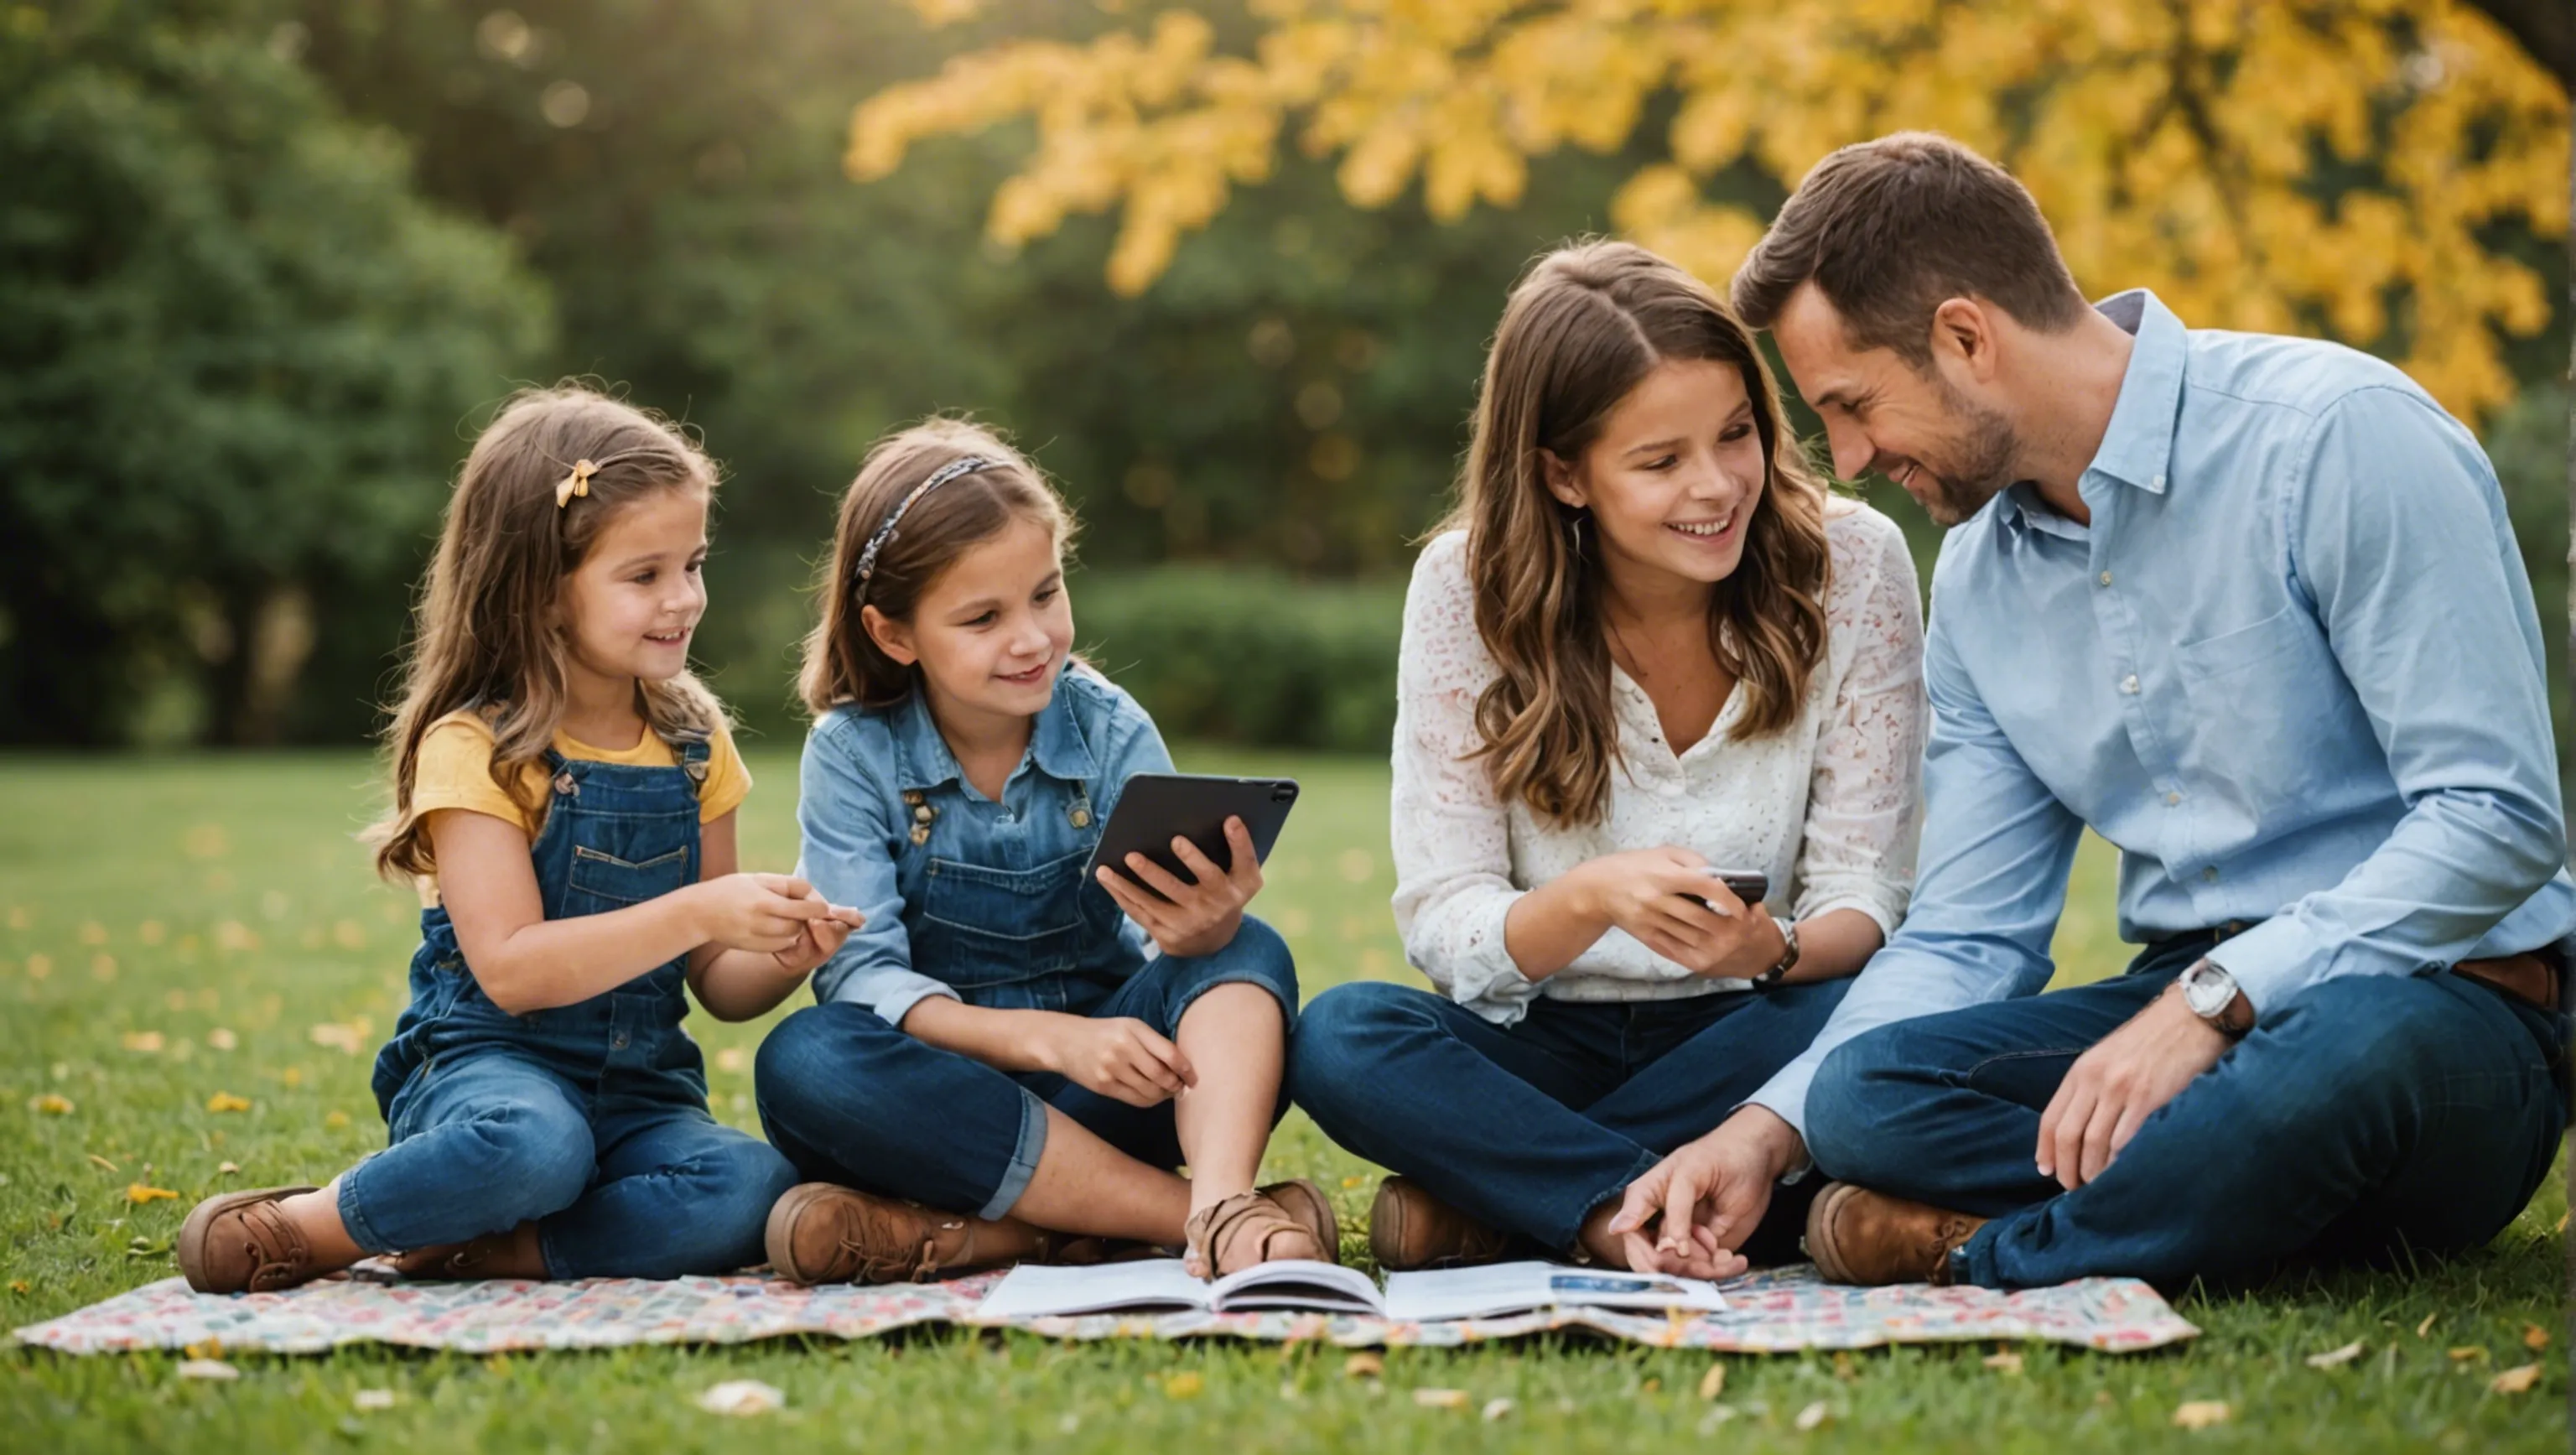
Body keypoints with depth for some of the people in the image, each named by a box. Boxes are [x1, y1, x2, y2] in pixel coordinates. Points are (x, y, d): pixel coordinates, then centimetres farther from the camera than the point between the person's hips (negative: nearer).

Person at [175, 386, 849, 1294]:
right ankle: (306, 1223, -13)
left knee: (753, 1191, -28)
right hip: (486, 1062, -4)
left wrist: (780, 958, -10)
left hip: (640, 1087, 4)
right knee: (535, 1145, -40)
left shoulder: (693, 744, 9)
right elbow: (510, 969, -19)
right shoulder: (475, 749, -7)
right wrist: (696, 913, -26)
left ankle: (483, 1250, -16)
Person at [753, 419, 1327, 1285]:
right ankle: (1195, 1214, -34)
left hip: (1091, 1100, 1)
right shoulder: (853, 754, -5)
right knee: (803, 1061, -32)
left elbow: (1171, 926, -12)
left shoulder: (1111, 732, -2)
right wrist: (1051, 1037, -30)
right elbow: (863, 979, -15)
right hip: (938, 1087, -1)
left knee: (1249, 956, -20)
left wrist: (1206, 931, -39)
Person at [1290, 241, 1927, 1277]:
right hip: (1542, 1046, -1)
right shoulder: (1467, 588, -11)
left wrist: (1776, 950, -33)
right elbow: (1444, 926, -12)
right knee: (1341, 1038, -29)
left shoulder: (1851, 565, -10)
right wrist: (1592, 899, -34)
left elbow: (1865, 901, -9)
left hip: (1745, 1036, 1)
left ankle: (1485, 1200, -19)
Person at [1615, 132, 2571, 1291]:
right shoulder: (1978, 580, 10)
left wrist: (2208, 1000, -25)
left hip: (2436, 1002, -4)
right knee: (1864, 1091, -23)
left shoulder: (2344, 436, -12)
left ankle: (1976, 1259, -20)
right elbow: (1967, 940, 12)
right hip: (2186, 1006, 5)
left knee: (2354, 1049, -41)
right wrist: (1768, 1126, -3)